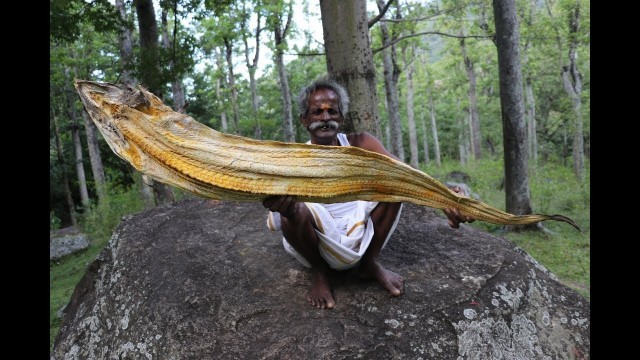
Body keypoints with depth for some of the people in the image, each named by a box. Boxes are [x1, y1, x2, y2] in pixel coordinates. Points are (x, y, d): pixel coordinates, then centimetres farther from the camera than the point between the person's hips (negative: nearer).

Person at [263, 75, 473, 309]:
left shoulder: (360, 145, -3)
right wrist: (281, 203, -51)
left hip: (360, 237, 3)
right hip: (321, 244, -2)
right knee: (293, 208, -32)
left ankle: (370, 262, -1)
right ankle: (319, 271, -2)